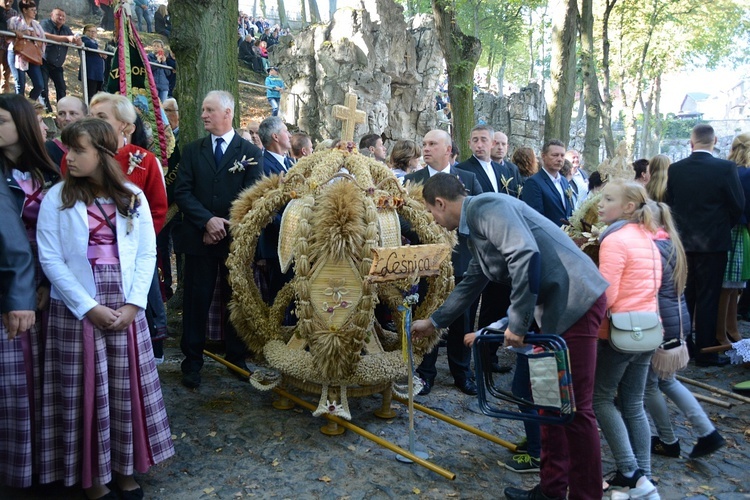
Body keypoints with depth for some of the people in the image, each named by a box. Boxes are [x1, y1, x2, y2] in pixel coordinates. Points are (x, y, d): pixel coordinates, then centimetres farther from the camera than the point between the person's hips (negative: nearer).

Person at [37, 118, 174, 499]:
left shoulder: (133, 197, 3)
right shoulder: (57, 197, -2)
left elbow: (147, 253, 2)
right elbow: (50, 258, -7)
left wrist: (133, 303, -8)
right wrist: (89, 307, -12)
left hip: (126, 309, 2)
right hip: (76, 310, -2)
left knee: (127, 388, 8)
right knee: (85, 391, 6)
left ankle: (125, 468, 24)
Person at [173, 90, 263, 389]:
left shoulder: (250, 153, 2)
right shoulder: (192, 151, 9)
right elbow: (182, 192, 0)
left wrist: (224, 227, -11)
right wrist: (207, 221, -15)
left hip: (236, 240, -1)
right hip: (198, 238, 1)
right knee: (196, 301, 4)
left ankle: (237, 358, 22)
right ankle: (192, 362, 15)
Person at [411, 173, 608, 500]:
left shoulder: (485, 206, -13)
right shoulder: (475, 225, 17)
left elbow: (526, 254, -28)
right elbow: (470, 284, 29)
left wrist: (517, 323, -21)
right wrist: (433, 322, 37)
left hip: (576, 300, -10)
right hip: (556, 306, 10)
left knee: (573, 406, -2)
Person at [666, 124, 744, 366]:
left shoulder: (674, 169, -3)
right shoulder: (726, 168, -11)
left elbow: (670, 202, 3)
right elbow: (738, 205, -6)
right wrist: (726, 225, 12)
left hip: (682, 241, 4)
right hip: (713, 241, -3)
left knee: (684, 296, 15)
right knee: (707, 298, 3)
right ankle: (705, 352, 8)